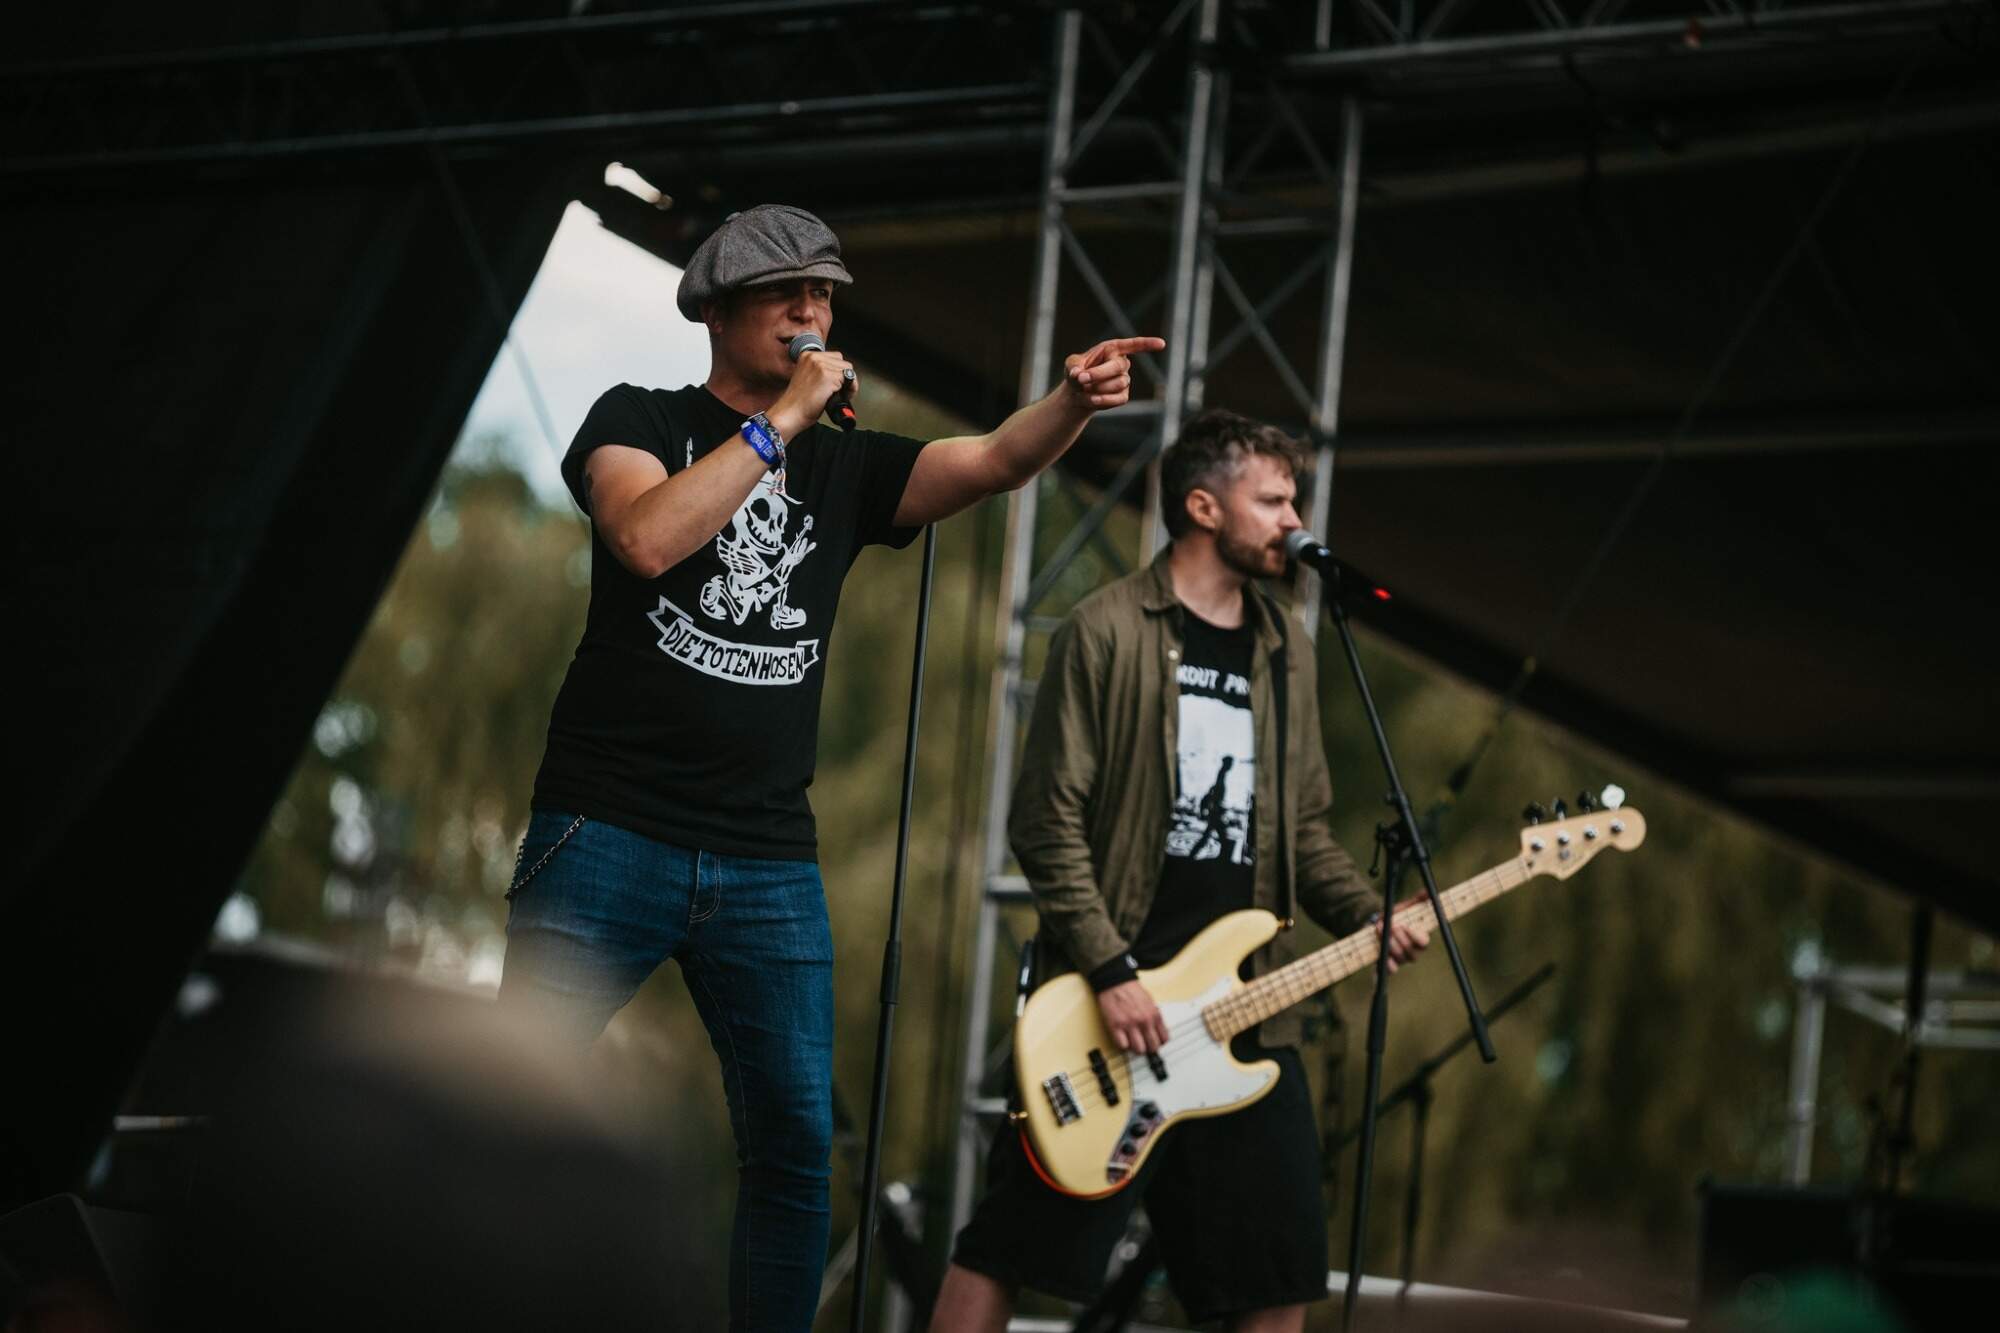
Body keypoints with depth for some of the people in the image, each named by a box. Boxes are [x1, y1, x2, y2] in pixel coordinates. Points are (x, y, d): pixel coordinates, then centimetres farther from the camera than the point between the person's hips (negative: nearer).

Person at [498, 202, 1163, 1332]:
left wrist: (1073, 404, -23)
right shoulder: (642, 421, 4)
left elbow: (993, 462, -3)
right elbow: (645, 539, -17)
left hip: (771, 866, 4)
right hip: (613, 839, -4)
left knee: (797, 1141, -1)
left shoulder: (847, 465, 14)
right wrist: (785, 417, -14)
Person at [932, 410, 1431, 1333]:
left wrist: (1370, 920, 1)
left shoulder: (1286, 653, 15)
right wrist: (1110, 973, -14)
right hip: (1116, 1001, -6)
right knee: (1011, 1246, -5)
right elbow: (1048, 820, -9)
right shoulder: (1109, 632, -5)